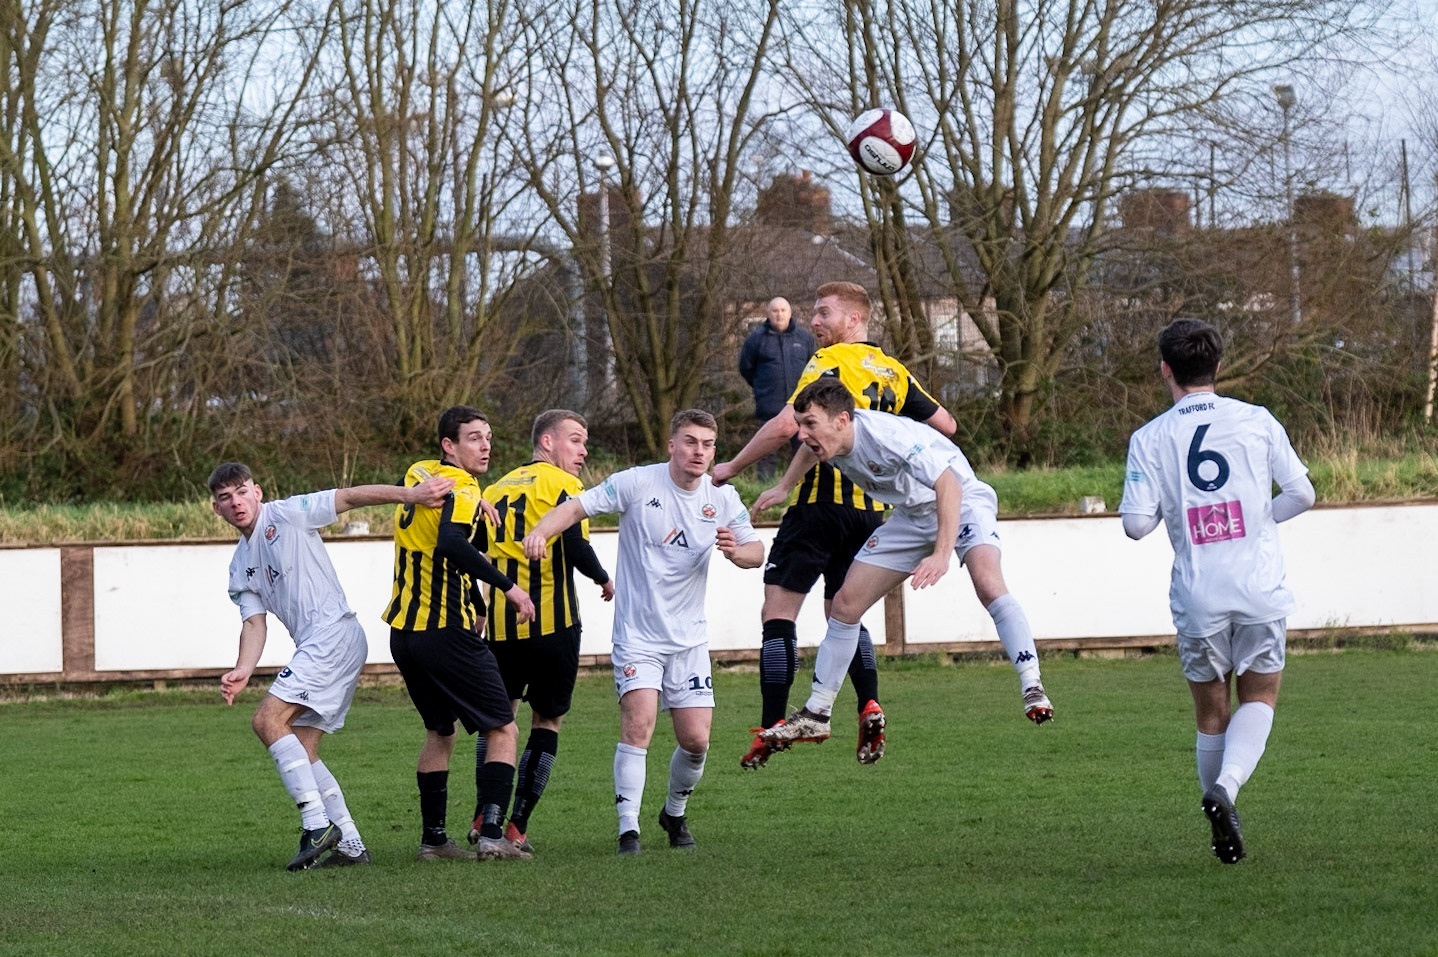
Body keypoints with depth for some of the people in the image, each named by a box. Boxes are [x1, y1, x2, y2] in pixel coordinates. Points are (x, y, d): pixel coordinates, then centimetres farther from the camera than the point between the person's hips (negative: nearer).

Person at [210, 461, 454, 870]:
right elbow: (254, 622, 11)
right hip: (316, 648, 9)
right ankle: (350, 845, 8)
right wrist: (242, 671, -9)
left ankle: (317, 825, -20)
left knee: (268, 720, -18)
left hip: (334, 632, -9)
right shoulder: (240, 567, 20)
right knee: (301, 752, 6)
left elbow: (350, 497, -6)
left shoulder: (285, 515, 0)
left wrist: (408, 495, -20)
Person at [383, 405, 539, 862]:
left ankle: (432, 837, 18)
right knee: (503, 731, 0)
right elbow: (452, 544, -33)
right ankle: (491, 836, -12)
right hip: (447, 633, -8)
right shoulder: (462, 492, -14)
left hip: (404, 632, 8)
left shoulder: (417, 475, 12)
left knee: (439, 732, 21)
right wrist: (507, 586, -30)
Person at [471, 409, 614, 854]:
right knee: (547, 719, 5)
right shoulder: (561, 485, -4)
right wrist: (604, 580, 3)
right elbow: (576, 548, -15)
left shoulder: (496, 489, 14)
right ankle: (516, 827, -1)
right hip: (550, 621, -5)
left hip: (500, 621, 5)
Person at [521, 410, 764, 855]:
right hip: (637, 632, -4)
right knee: (639, 723, -21)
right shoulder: (636, 483, -10)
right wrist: (540, 532, -30)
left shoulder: (722, 498, 2)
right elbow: (576, 507, -10)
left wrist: (736, 550, -16)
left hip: (689, 638, 4)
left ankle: (675, 813, 28)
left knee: (696, 740, 0)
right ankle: (628, 830, -16)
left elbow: (756, 551, 9)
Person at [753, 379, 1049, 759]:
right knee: (845, 602, 1)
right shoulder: (826, 438, -11)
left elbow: (949, 486, -40)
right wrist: (783, 487, 21)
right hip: (912, 515, 8)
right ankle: (815, 715, 11)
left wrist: (941, 554, -48)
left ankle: (1032, 687, -31)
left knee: (987, 580, -35)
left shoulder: (888, 436, -34)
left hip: (962, 503, -8)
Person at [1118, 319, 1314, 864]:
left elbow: (1137, 524, -7)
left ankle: (1221, 815, 16)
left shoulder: (1149, 439, -2)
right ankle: (1228, 784, -14)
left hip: (1198, 597, 0)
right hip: (1261, 591, 0)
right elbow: (1302, 494, 4)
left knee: (1211, 712, 14)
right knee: (1259, 697, 11)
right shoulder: (1257, 421, 0)